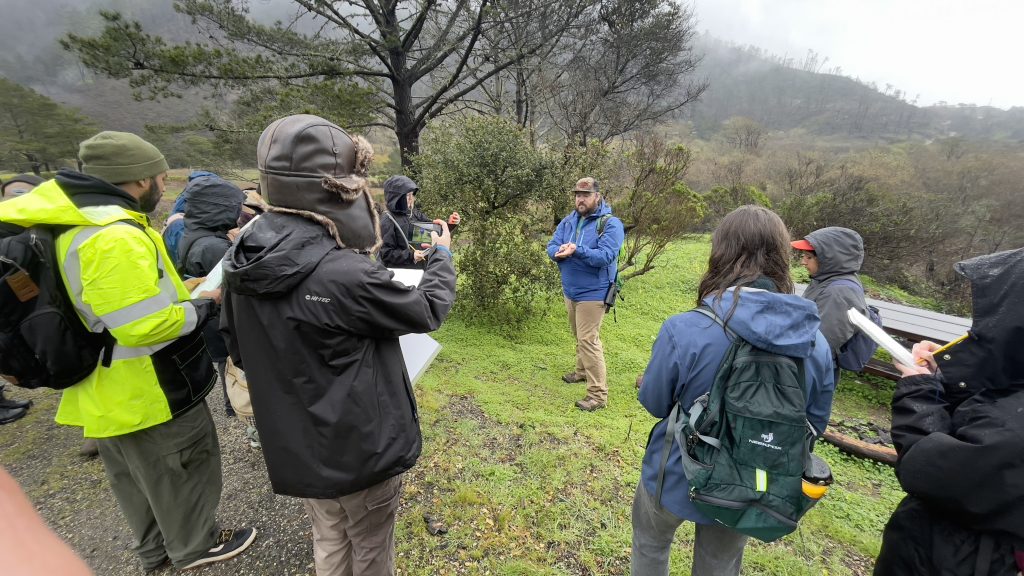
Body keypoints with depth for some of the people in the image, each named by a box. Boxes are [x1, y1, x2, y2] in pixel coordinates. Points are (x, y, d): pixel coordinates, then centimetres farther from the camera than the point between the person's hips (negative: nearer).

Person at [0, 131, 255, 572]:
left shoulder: (72, 224, 4)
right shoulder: (115, 238, -29)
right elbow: (144, 326, -32)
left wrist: (182, 291, 9)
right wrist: (202, 306, -17)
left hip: (110, 391, 10)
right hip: (151, 393, -10)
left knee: (135, 476, 25)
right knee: (181, 469, 13)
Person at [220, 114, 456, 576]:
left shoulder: (243, 261, -7)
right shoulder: (348, 275, -32)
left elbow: (239, 350, 7)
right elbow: (427, 310, -15)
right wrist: (441, 256, 2)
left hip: (295, 444, 7)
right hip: (362, 444, -6)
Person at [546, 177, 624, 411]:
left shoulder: (611, 224, -14)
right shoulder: (568, 220, 5)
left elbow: (606, 256, -25)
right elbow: (551, 246, 2)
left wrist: (577, 250, -37)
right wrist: (559, 251, -22)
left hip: (592, 293, -7)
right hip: (570, 290, 7)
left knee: (588, 340, -9)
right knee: (579, 336, 22)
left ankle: (598, 394, -1)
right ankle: (583, 370, 44)